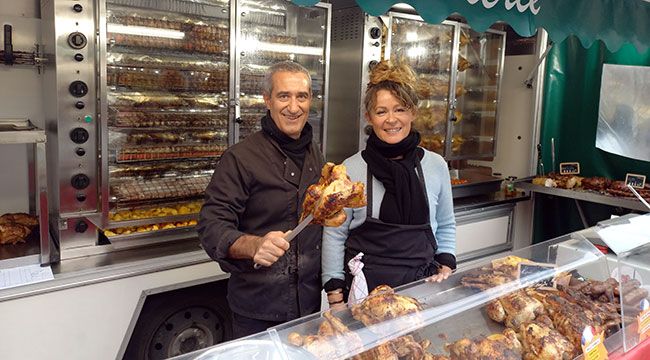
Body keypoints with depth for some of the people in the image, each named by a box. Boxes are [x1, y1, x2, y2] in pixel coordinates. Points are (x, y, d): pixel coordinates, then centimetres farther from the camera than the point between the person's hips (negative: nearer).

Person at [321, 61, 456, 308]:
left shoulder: (436, 166, 1)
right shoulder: (350, 169, -7)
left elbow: (446, 226, 14)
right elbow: (334, 235, -3)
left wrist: (446, 266, 1)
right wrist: (335, 298, -4)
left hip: (422, 286, 2)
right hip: (363, 287, -2)